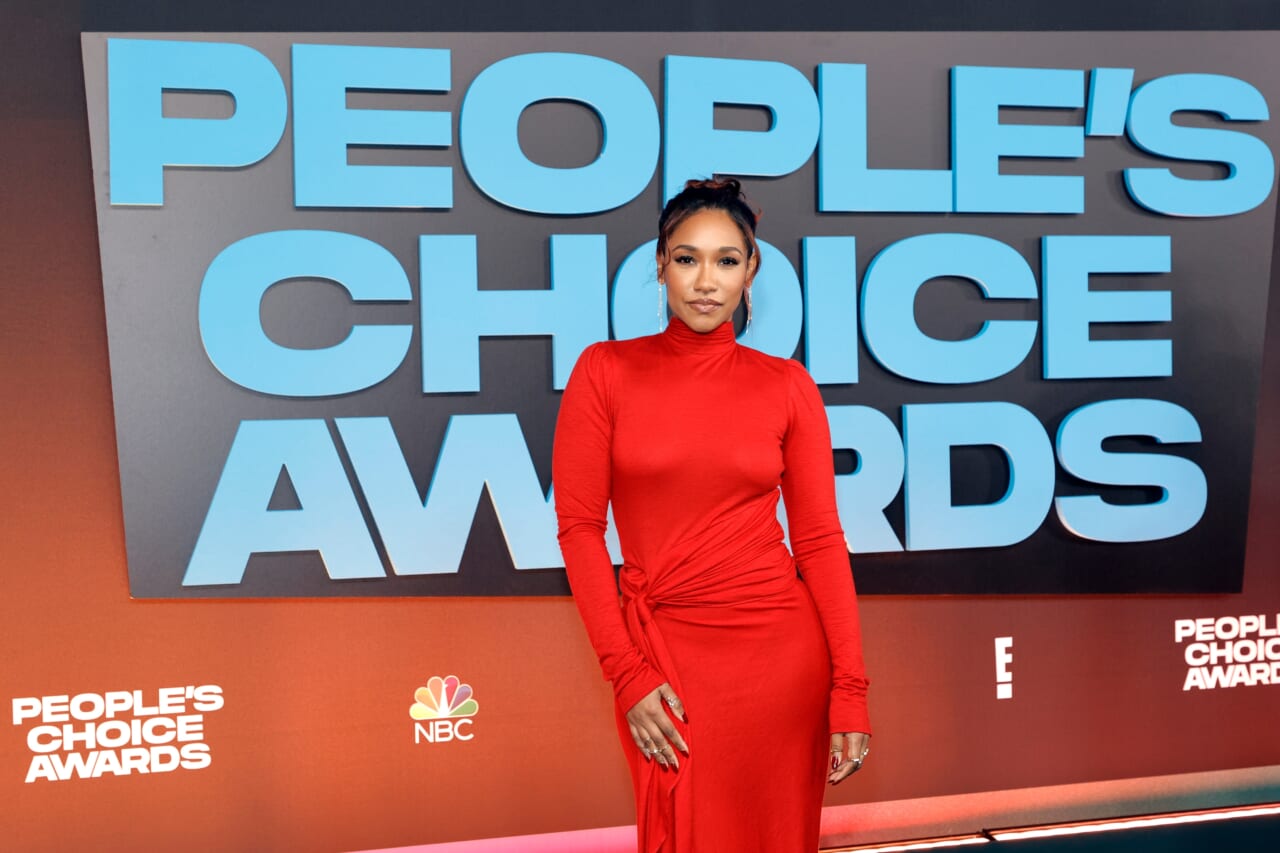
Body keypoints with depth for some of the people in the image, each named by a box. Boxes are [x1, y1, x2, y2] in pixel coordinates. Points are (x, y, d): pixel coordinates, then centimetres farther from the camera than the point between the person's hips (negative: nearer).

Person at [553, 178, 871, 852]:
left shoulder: (788, 385, 1)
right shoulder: (605, 369, -2)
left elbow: (820, 540, 0)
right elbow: (580, 526, -4)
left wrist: (849, 691, -5)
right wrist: (627, 673, -9)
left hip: (779, 645, 1)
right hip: (663, 647, -1)